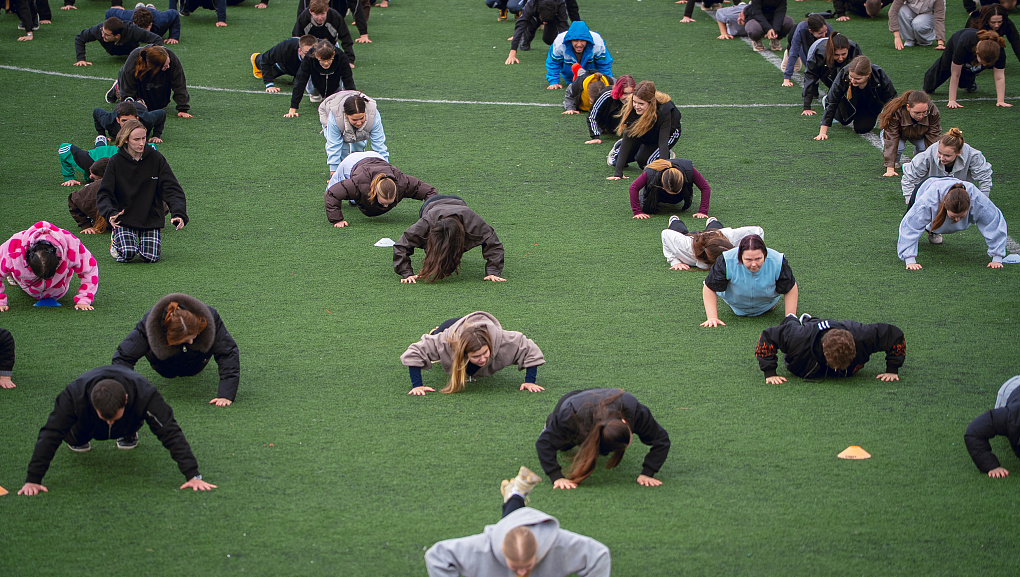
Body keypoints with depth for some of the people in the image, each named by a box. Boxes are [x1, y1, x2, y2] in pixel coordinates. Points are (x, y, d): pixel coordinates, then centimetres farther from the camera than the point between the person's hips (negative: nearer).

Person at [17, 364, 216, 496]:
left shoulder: (145, 395, -45)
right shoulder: (74, 395, -44)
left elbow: (171, 433, -44)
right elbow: (49, 436, -39)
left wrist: (193, 476, -50)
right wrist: (32, 480, -43)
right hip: (89, 424, -1)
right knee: (75, 438, -13)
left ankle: (129, 434, 19)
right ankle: (80, 438, 21)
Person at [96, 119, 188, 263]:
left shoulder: (156, 158, -4)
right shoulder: (116, 162, -6)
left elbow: (172, 189, -7)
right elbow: (103, 194, -8)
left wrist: (179, 214, -25)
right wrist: (110, 213, -30)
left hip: (151, 217, 1)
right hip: (124, 217, -1)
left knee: (151, 257, -16)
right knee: (127, 254, -23)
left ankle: (144, 242, 21)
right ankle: (117, 240, 15)